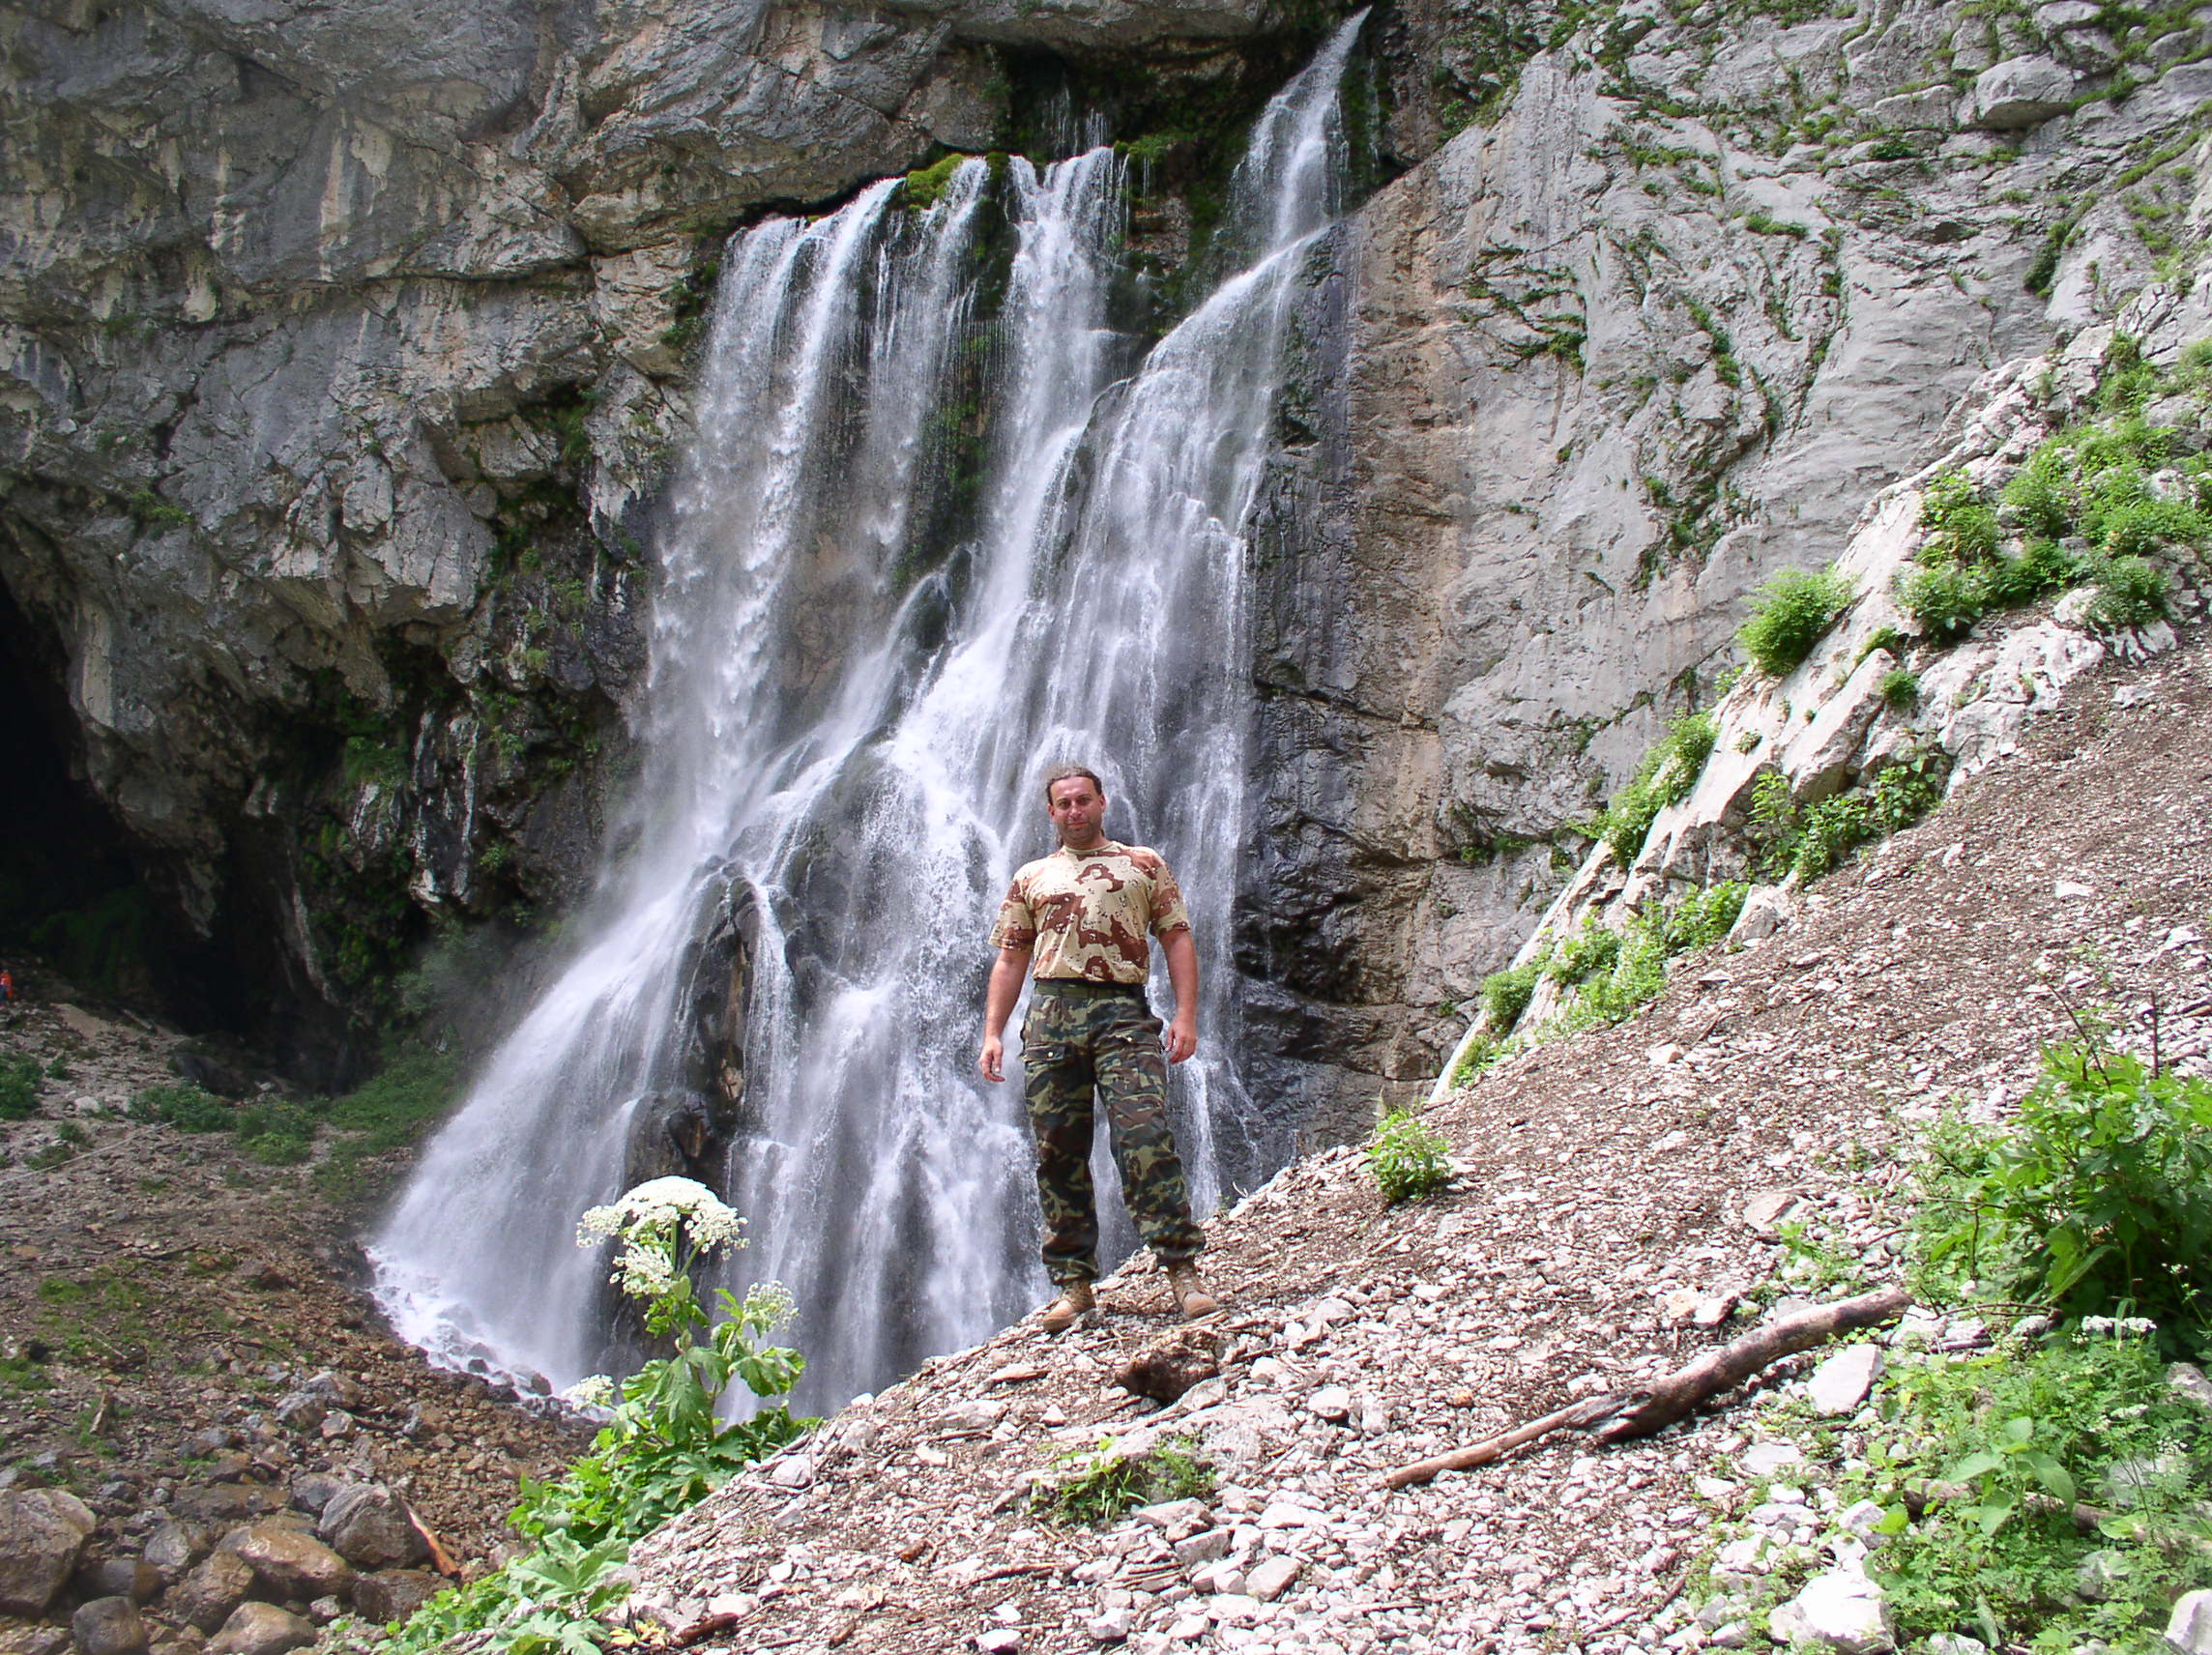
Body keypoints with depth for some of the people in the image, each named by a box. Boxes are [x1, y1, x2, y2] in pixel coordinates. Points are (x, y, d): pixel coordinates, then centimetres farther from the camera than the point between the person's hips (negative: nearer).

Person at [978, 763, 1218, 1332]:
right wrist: (992, 1034, 7)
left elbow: (1177, 939, 9)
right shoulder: (1032, 877, 21)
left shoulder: (1143, 864, 15)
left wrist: (1186, 1015, -3)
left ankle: (1182, 1270, -14)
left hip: (1123, 1013, -2)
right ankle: (1074, 1284, 5)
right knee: (1058, 1153, 0)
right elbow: (1010, 959, 18)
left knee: (1145, 1138, -16)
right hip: (1050, 1014, 3)